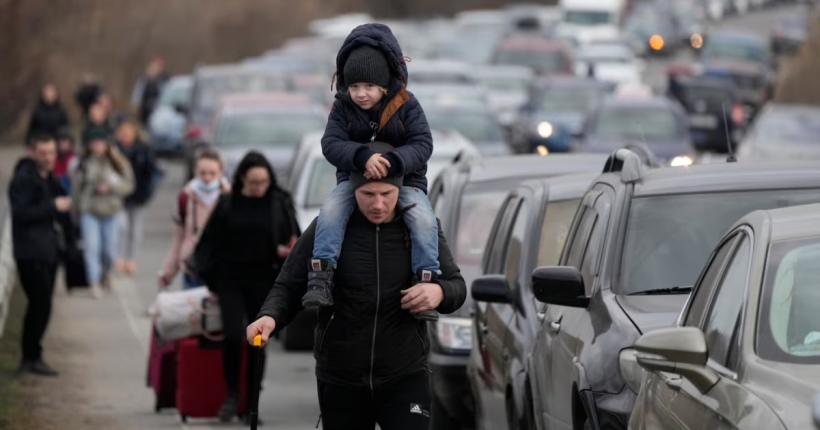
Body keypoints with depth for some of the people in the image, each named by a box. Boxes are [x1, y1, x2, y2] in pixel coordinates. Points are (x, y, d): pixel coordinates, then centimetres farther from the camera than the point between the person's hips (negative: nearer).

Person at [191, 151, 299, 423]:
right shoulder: (227, 205, -1)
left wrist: (288, 251, -18)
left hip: (263, 283, 1)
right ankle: (231, 395, 6)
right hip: (231, 281, -1)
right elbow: (210, 243, 4)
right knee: (233, 337, -14)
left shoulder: (280, 203, 0)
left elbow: (294, 239, 5)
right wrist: (212, 281, 2)